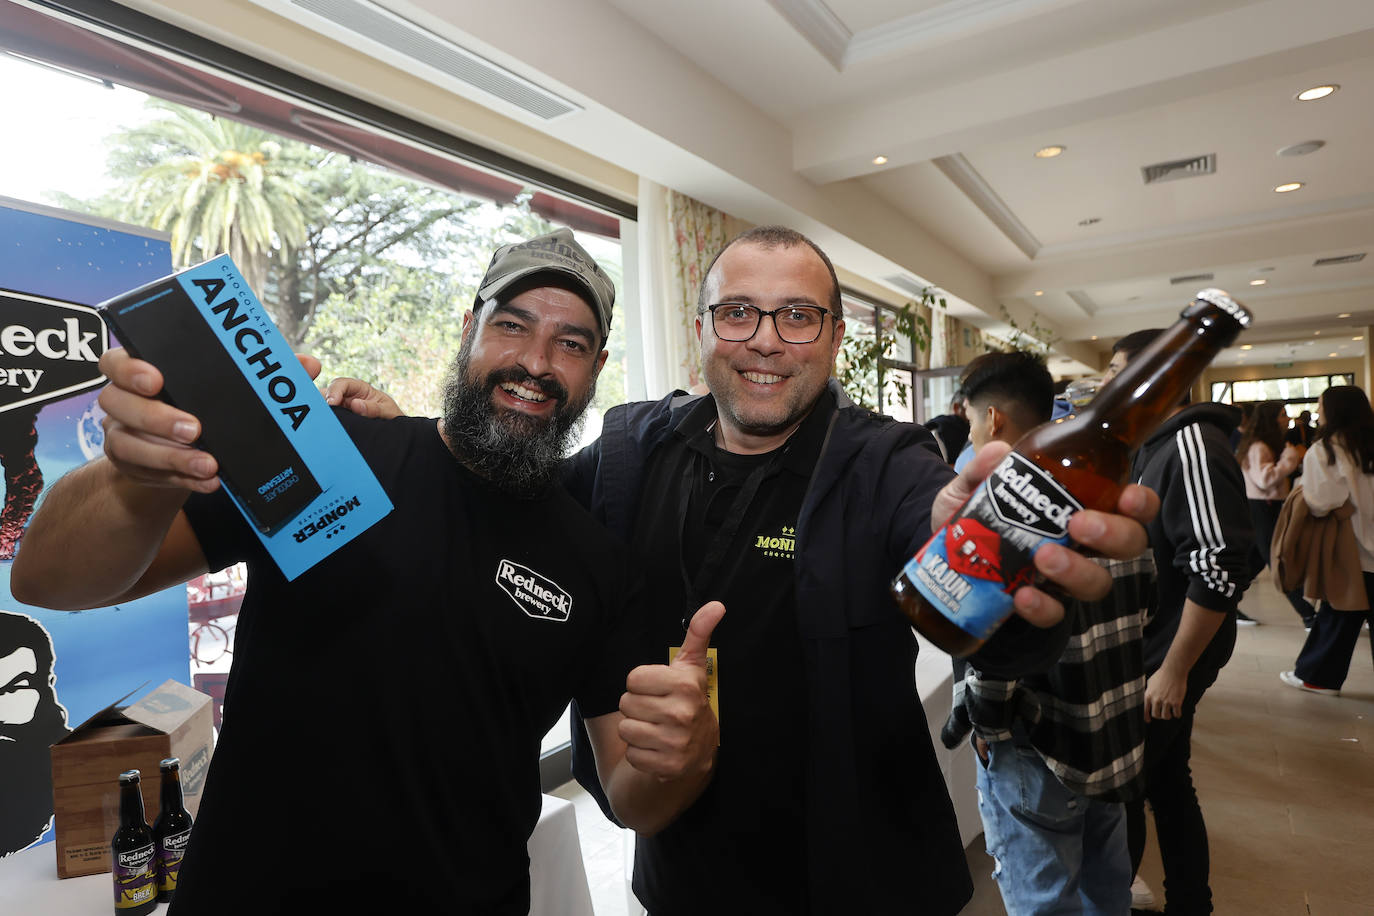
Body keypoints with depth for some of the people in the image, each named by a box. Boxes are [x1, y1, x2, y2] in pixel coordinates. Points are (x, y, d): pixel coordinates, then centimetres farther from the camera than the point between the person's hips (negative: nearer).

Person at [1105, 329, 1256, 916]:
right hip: (1144, 654, 9)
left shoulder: (1191, 447, -20)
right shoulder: (1150, 449, 10)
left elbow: (1220, 570, -27)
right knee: (1166, 784, 19)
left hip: (1170, 661, -9)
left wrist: (1173, 671, -23)